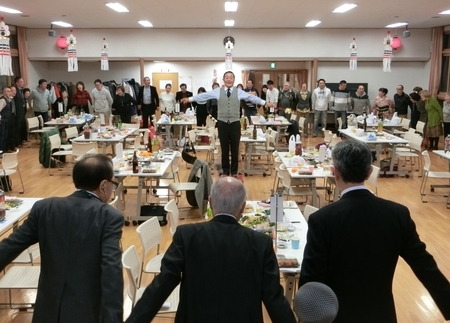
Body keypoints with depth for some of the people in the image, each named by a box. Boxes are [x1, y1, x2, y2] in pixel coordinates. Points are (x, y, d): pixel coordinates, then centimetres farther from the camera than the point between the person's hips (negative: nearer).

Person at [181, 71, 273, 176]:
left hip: (235, 123, 0)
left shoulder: (239, 92, 2)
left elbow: (252, 97, -1)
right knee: (224, 148, 10)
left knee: (235, 148, 8)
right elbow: (204, 95, 2)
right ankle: (225, 170, 23)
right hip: (222, 123, 0)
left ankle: (234, 171, 21)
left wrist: (265, 103, -7)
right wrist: (190, 99, 0)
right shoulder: (217, 91, 2)